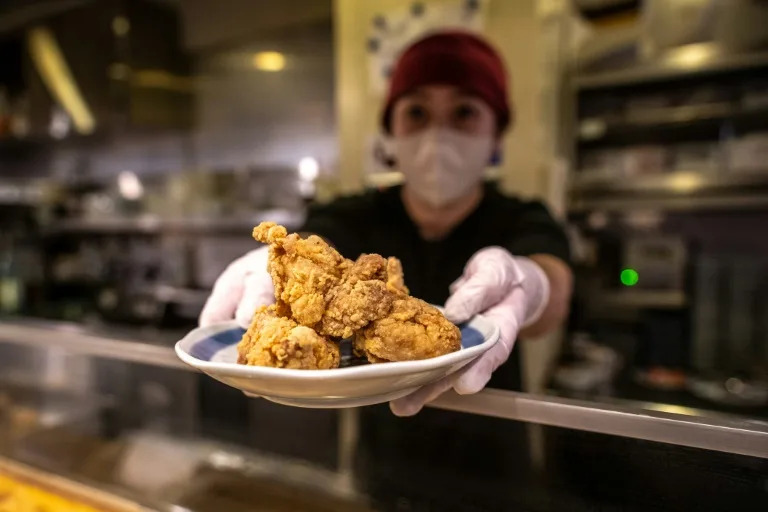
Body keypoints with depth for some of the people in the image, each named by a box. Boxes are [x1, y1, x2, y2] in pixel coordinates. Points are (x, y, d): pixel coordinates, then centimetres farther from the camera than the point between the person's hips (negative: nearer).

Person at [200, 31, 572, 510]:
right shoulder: (351, 220, -8)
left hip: (488, 467, 0)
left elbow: (552, 291, -31)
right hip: (385, 464, 1)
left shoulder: (526, 224, -11)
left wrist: (521, 284, -52)